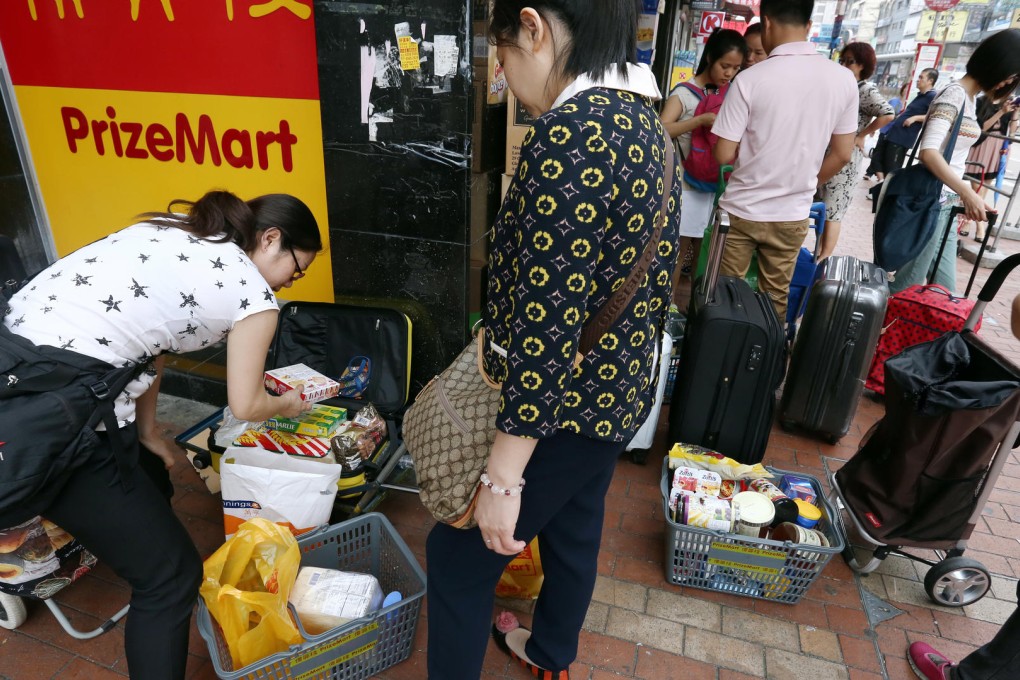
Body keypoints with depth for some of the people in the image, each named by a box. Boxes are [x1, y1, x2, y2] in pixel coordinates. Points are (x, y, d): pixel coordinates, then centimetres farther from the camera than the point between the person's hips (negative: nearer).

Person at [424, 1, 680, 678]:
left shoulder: (571, 132, -25)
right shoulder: (645, 121, 4)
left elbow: (549, 325, -28)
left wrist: (502, 476, -21)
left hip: (563, 406, -9)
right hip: (622, 390, 10)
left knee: (458, 553, 10)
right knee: (574, 528, 28)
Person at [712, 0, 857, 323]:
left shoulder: (750, 79, -15)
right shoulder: (844, 79, -3)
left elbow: (724, 155, -12)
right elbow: (842, 154, 3)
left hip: (742, 210, -3)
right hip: (793, 214, 3)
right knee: (776, 297, 17)